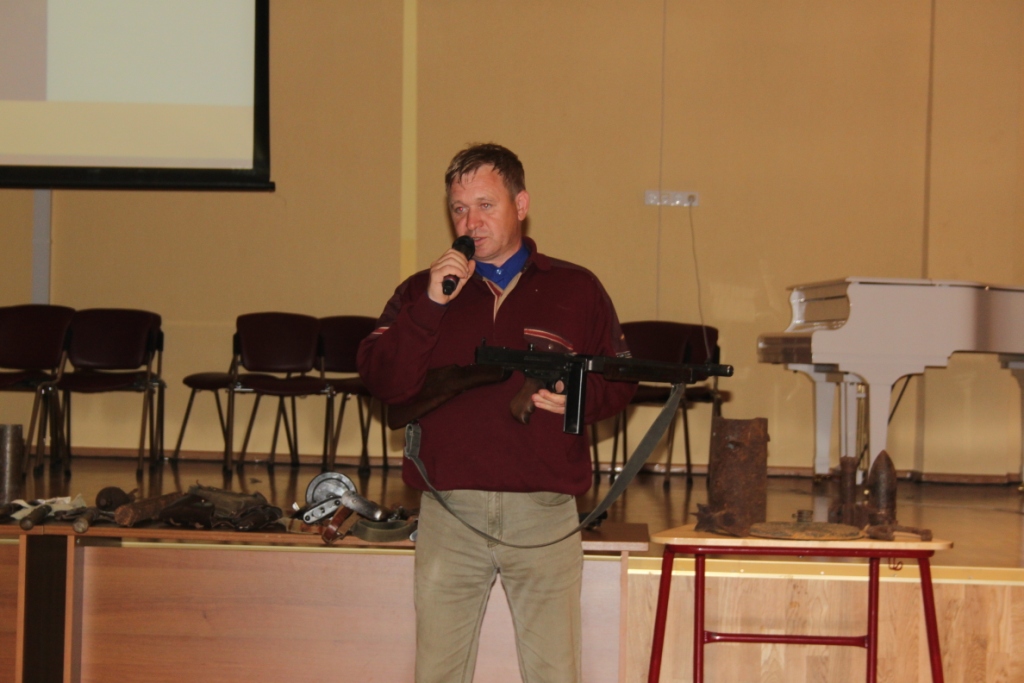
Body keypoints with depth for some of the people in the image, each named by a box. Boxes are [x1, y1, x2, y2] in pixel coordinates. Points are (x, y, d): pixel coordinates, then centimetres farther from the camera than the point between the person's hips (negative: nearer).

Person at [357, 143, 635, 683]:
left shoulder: (576, 290, 9)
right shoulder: (422, 292, 10)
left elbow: (620, 380, 13)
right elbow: (383, 383, -4)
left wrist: (578, 397, -8)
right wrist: (430, 305, -12)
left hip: (545, 514, -1)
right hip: (449, 512, 1)